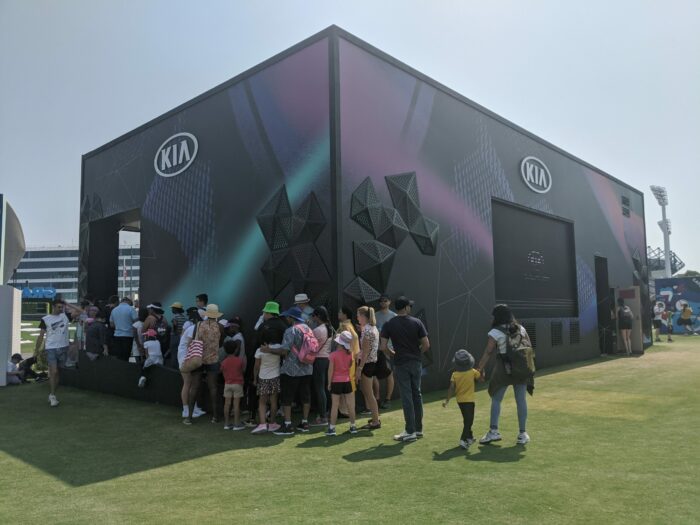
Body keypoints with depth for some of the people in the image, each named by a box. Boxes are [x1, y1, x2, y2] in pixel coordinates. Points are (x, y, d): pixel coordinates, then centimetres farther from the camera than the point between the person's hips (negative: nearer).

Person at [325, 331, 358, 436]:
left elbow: (330, 370, -11)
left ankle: (332, 428, 5)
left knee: (334, 405, 2)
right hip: (346, 382, 3)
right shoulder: (349, 354, -3)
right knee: (350, 405, 9)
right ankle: (353, 426, 17)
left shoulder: (333, 355, -13)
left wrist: (329, 383, -1)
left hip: (336, 382, -2)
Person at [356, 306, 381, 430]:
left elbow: (365, 351, -21)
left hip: (366, 363, -10)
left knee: (368, 394, -1)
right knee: (368, 392, 19)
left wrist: (359, 368, -20)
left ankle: (375, 422, 6)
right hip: (372, 363, 10)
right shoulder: (373, 328, 10)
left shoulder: (366, 330, -18)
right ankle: (375, 418, 27)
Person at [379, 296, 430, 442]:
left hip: (401, 364, -2)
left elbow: (384, 347, -10)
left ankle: (410, 432, 5)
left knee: (406, 397, 1)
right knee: (417, 394, 14)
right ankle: (419, 429, 23)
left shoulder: (388, 325, -6)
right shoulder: (417, 322, -3)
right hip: (416, 363, 2)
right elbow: (426, 345, -4)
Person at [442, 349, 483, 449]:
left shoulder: (455, 374, -8)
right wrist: (481, 372, 23)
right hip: (469, 400, -4)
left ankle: (469, 437, 35)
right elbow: (481, 379, 5)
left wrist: (447, 400, -7)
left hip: (460, 400, 4)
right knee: (469, 420, -3)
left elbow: (451, 388, -12)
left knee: (466, 419, 21)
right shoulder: (473, 372, -10)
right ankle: (463, 440, -16)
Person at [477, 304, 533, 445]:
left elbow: (488, 353, -10)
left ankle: (494, 431, 4)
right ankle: (523, 433, 13)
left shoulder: (496, 332, -7)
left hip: (504, 369, -4)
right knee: (521, 400, 8)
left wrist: (480, 369, -5)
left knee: (496, 399, 6)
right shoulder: (521, 329, 8)